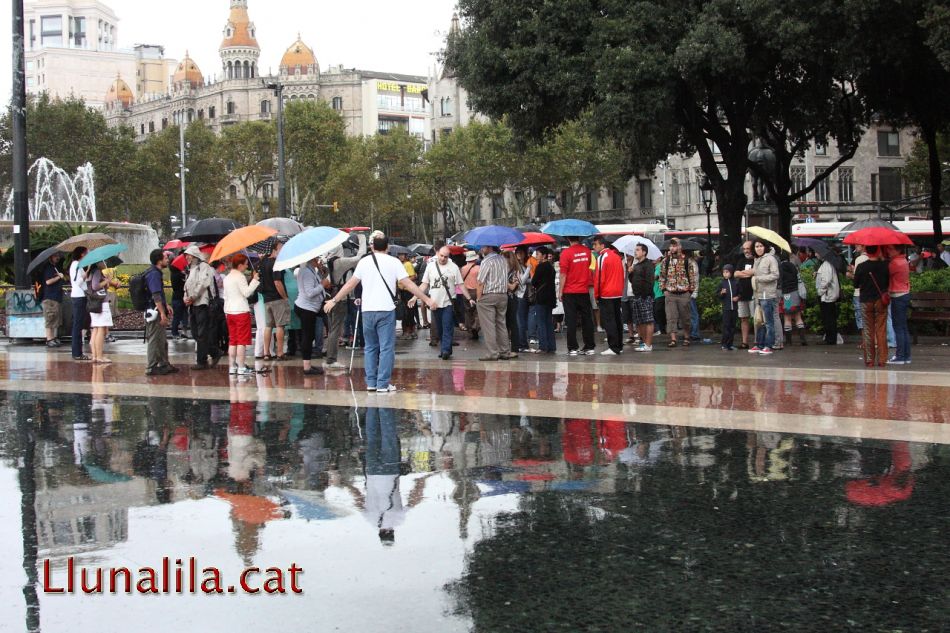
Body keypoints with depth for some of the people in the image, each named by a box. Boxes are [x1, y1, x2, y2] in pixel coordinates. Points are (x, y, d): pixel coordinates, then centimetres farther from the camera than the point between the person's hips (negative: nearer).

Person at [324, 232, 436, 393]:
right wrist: (427, 300, 1)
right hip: (386, 310, -3)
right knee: (386, 348, 0)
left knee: (370, 347, 14)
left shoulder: (363, 262, 6)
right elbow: (408, 284, -5)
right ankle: (383, 384, -3)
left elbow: (350, 284, 10)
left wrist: (334, 300, 21)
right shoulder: (393, 262, -3)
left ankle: (371, 383, 15)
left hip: (367, 310, 3)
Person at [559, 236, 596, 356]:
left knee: (571, 321, 0)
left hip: (570, 292, -3)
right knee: (587, 319, 9)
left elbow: (563, 274, -12)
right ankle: (589, 347, 10)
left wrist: (560, 291, -6)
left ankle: (572, 348, -2)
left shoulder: (566, 253, -12)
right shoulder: (587, 251, 0)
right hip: (584, 291, 3)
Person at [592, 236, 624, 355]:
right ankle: (619, 346, 16)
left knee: (608, 321, -6)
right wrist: (620, 290, 19)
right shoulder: (617, 256, 13)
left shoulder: (602, 257, -11)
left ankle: (613, 348, -10)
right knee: (617, 320, 12)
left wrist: (597, 295, -6)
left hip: (606, 295, -8)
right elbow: (623, 276, 16)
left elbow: (599, 277, -14)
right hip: (618, 293, 8)